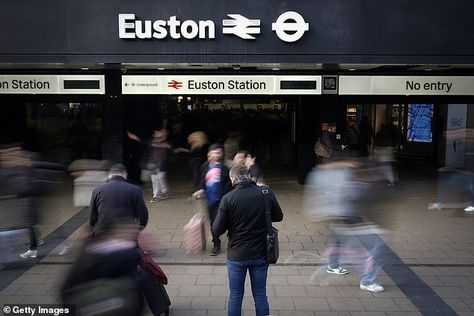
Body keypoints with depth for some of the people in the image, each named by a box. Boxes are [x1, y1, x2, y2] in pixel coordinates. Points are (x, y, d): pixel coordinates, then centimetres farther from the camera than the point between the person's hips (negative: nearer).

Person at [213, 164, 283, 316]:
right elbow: (278, 217, 6)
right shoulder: (267, 193, -9)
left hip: (237, 255, -2)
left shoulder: (228, 198, -16)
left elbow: (217, 230, -11)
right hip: (261, 254, 2)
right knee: (260, 295, 15)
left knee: (235, 296, 14)